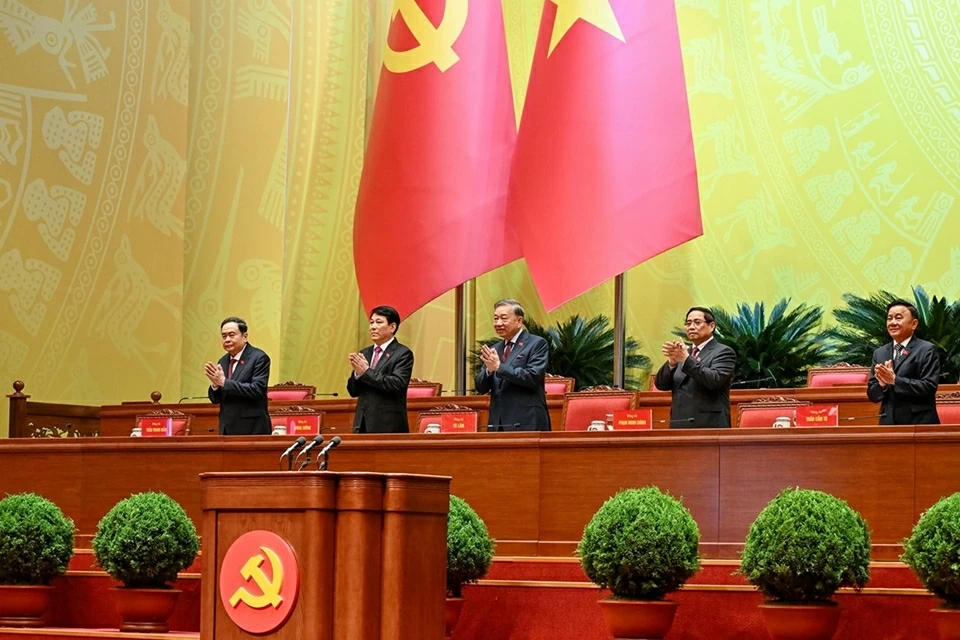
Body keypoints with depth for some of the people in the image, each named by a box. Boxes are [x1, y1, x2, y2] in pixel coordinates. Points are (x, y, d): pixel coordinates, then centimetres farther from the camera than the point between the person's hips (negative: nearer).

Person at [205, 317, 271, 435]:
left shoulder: (259, 358, -8)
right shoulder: (223, 361, 12)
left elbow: (257, 389, -20)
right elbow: (215, 399, 14)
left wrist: (224, 382, -20)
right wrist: (215, 384, -9)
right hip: (228, 429, 6)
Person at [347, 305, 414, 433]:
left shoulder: (403, 354, -4)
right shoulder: (365, 354, 15)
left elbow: (398, 384, -18)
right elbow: (353, 391, 14)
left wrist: (366, 372, -15)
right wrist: (357, 373, -7)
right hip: (363, 424, 6)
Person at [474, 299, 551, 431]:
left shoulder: (537, 344, -1)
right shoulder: (494, 350, 16)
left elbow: (533, 377, -15)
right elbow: (481, 387, 11)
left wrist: (499, 367, -18)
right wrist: (489, 370, -10)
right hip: (498, 424, 5)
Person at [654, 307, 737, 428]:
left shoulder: (724, 353, 0)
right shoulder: (683, 353, 19)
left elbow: (714, 380, -17)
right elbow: (661, 384, 9)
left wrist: (687, 359, -24)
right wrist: (672, 362, -10)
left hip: (709, 427, -6)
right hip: (679, 428, 6)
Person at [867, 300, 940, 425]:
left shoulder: (927, 350, -3)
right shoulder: (879, 353, 11)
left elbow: (929, 387, -13)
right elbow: (872, 395, 9)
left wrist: (895, 380, -19)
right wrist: (882, 384, -12)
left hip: (920, 423, -4)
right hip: (889, 423, 4)